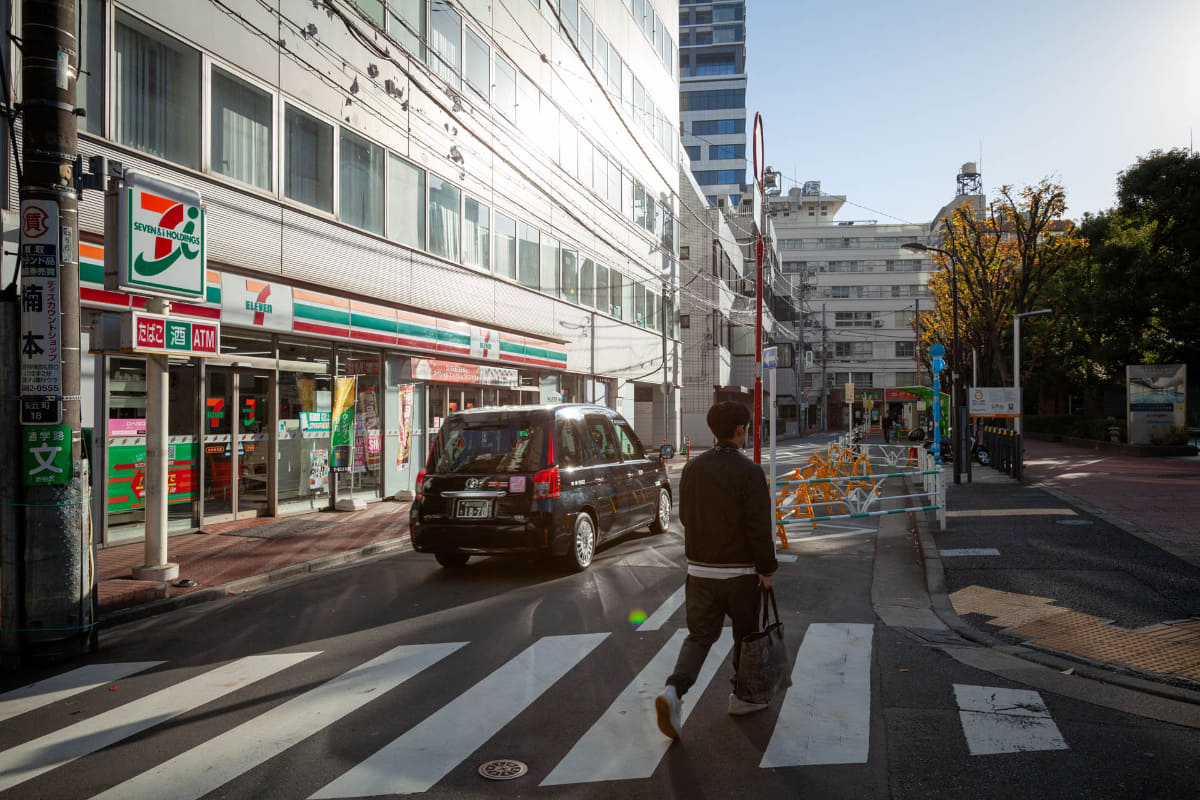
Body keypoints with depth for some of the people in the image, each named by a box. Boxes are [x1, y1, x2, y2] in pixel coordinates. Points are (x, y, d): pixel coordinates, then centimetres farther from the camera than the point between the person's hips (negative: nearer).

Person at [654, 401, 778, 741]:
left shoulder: (693, 467, 4)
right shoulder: (748, 471, -15)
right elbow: (759, 527, -16)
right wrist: (767, 569, -7)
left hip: (699, 568, 5)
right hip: (739, 571, -5)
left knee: (699, 634, 9)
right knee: (746, 634, 15)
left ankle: (674, 691, -10)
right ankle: (742, 696, 28)